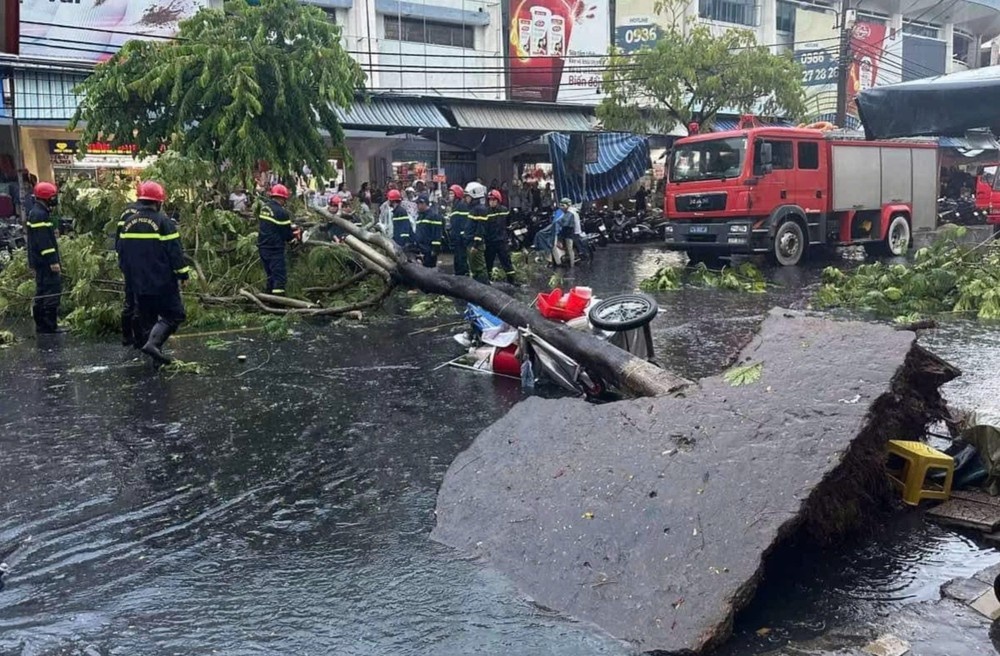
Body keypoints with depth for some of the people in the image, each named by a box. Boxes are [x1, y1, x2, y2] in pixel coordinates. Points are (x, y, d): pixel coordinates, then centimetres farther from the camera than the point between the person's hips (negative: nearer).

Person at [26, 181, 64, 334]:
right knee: (53, 291, -10)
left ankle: (41, 326, 21)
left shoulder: (37, 213, 18)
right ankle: (50, 326, -11)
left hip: (41, 262, 11)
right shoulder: (40, 215, -15)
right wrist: (53, 261, -23)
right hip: (46, 262, -11)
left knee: (42, 293, 14)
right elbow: (43, 241, -22)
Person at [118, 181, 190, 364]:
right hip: (162, 282, -7)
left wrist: (129, 277, 25)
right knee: (174, 314, 0)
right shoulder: (163, 221, -12)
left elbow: (123, 252, 17)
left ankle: (156, 353, 16)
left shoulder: (128, 222, 9)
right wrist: (183, 272, -5)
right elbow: (174, 251, -14)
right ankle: (153, 343, -19)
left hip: (138, 283, 7)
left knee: (147, 318, 14)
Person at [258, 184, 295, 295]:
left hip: (262, 247, 8)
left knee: (271, 276, 18)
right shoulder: (281, 212, -17)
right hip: (275, 250, -8)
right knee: (280, 277, -7)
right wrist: (295, 235, 10)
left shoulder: (264, 208, 8)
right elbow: (287, 235, -12)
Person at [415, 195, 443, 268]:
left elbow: (437, 233, -16)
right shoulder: (420, 216, 19)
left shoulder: (434, 215, -10)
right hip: (421, 250, 9)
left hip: (430, 250, -9)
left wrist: (435, 249, -20)